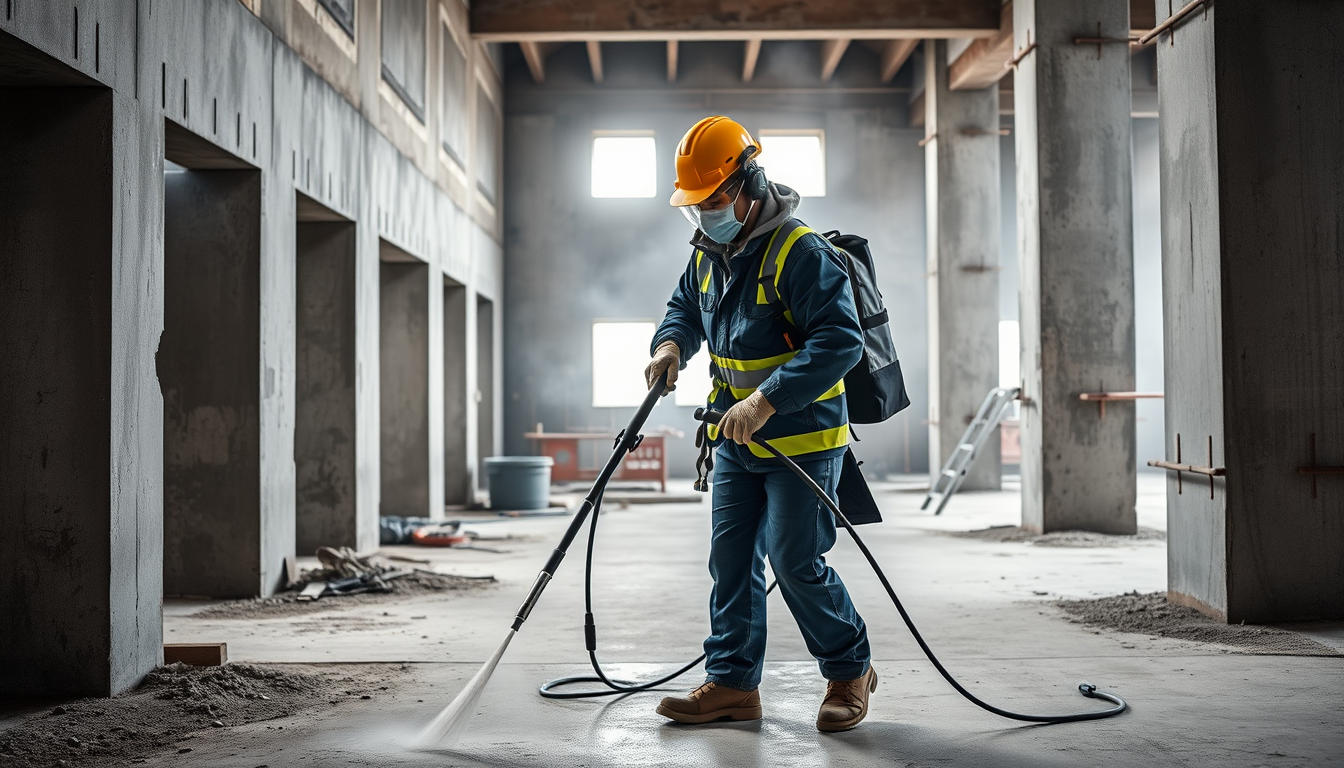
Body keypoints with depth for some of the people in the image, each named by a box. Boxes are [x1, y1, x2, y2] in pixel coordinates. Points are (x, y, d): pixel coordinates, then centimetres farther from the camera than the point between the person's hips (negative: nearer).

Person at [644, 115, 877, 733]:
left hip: (803, 439, -8)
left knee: (797, 563, -5)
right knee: (730, 559, 8)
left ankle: (850, 670, 16)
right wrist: (672, 344, -1)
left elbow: (840, 340, -28)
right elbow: (686, 305, 23)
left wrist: (766, 401, -33)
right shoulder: (708, 253, 6)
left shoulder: (799, 252, -21)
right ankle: (732, 683, 17)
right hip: (736, 440, 8)